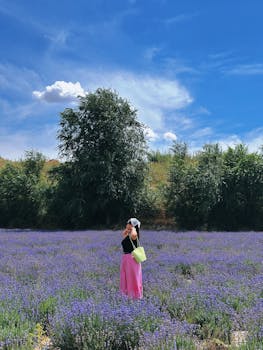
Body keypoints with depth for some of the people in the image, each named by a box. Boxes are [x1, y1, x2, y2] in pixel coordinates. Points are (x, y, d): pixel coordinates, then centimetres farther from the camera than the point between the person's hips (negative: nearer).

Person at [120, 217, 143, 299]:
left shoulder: (134, 236, -13)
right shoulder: (126, 236, 10)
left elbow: (133, 234, -39)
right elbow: (123, 233, 33)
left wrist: (133, 228, -18)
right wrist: (127, 228, 15)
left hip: (132, 258, -9)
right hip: (125, 257, 9)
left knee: (133, 277, 1)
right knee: (125, 276, 17)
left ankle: (136, 294, 13)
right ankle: (128, 292, 31)